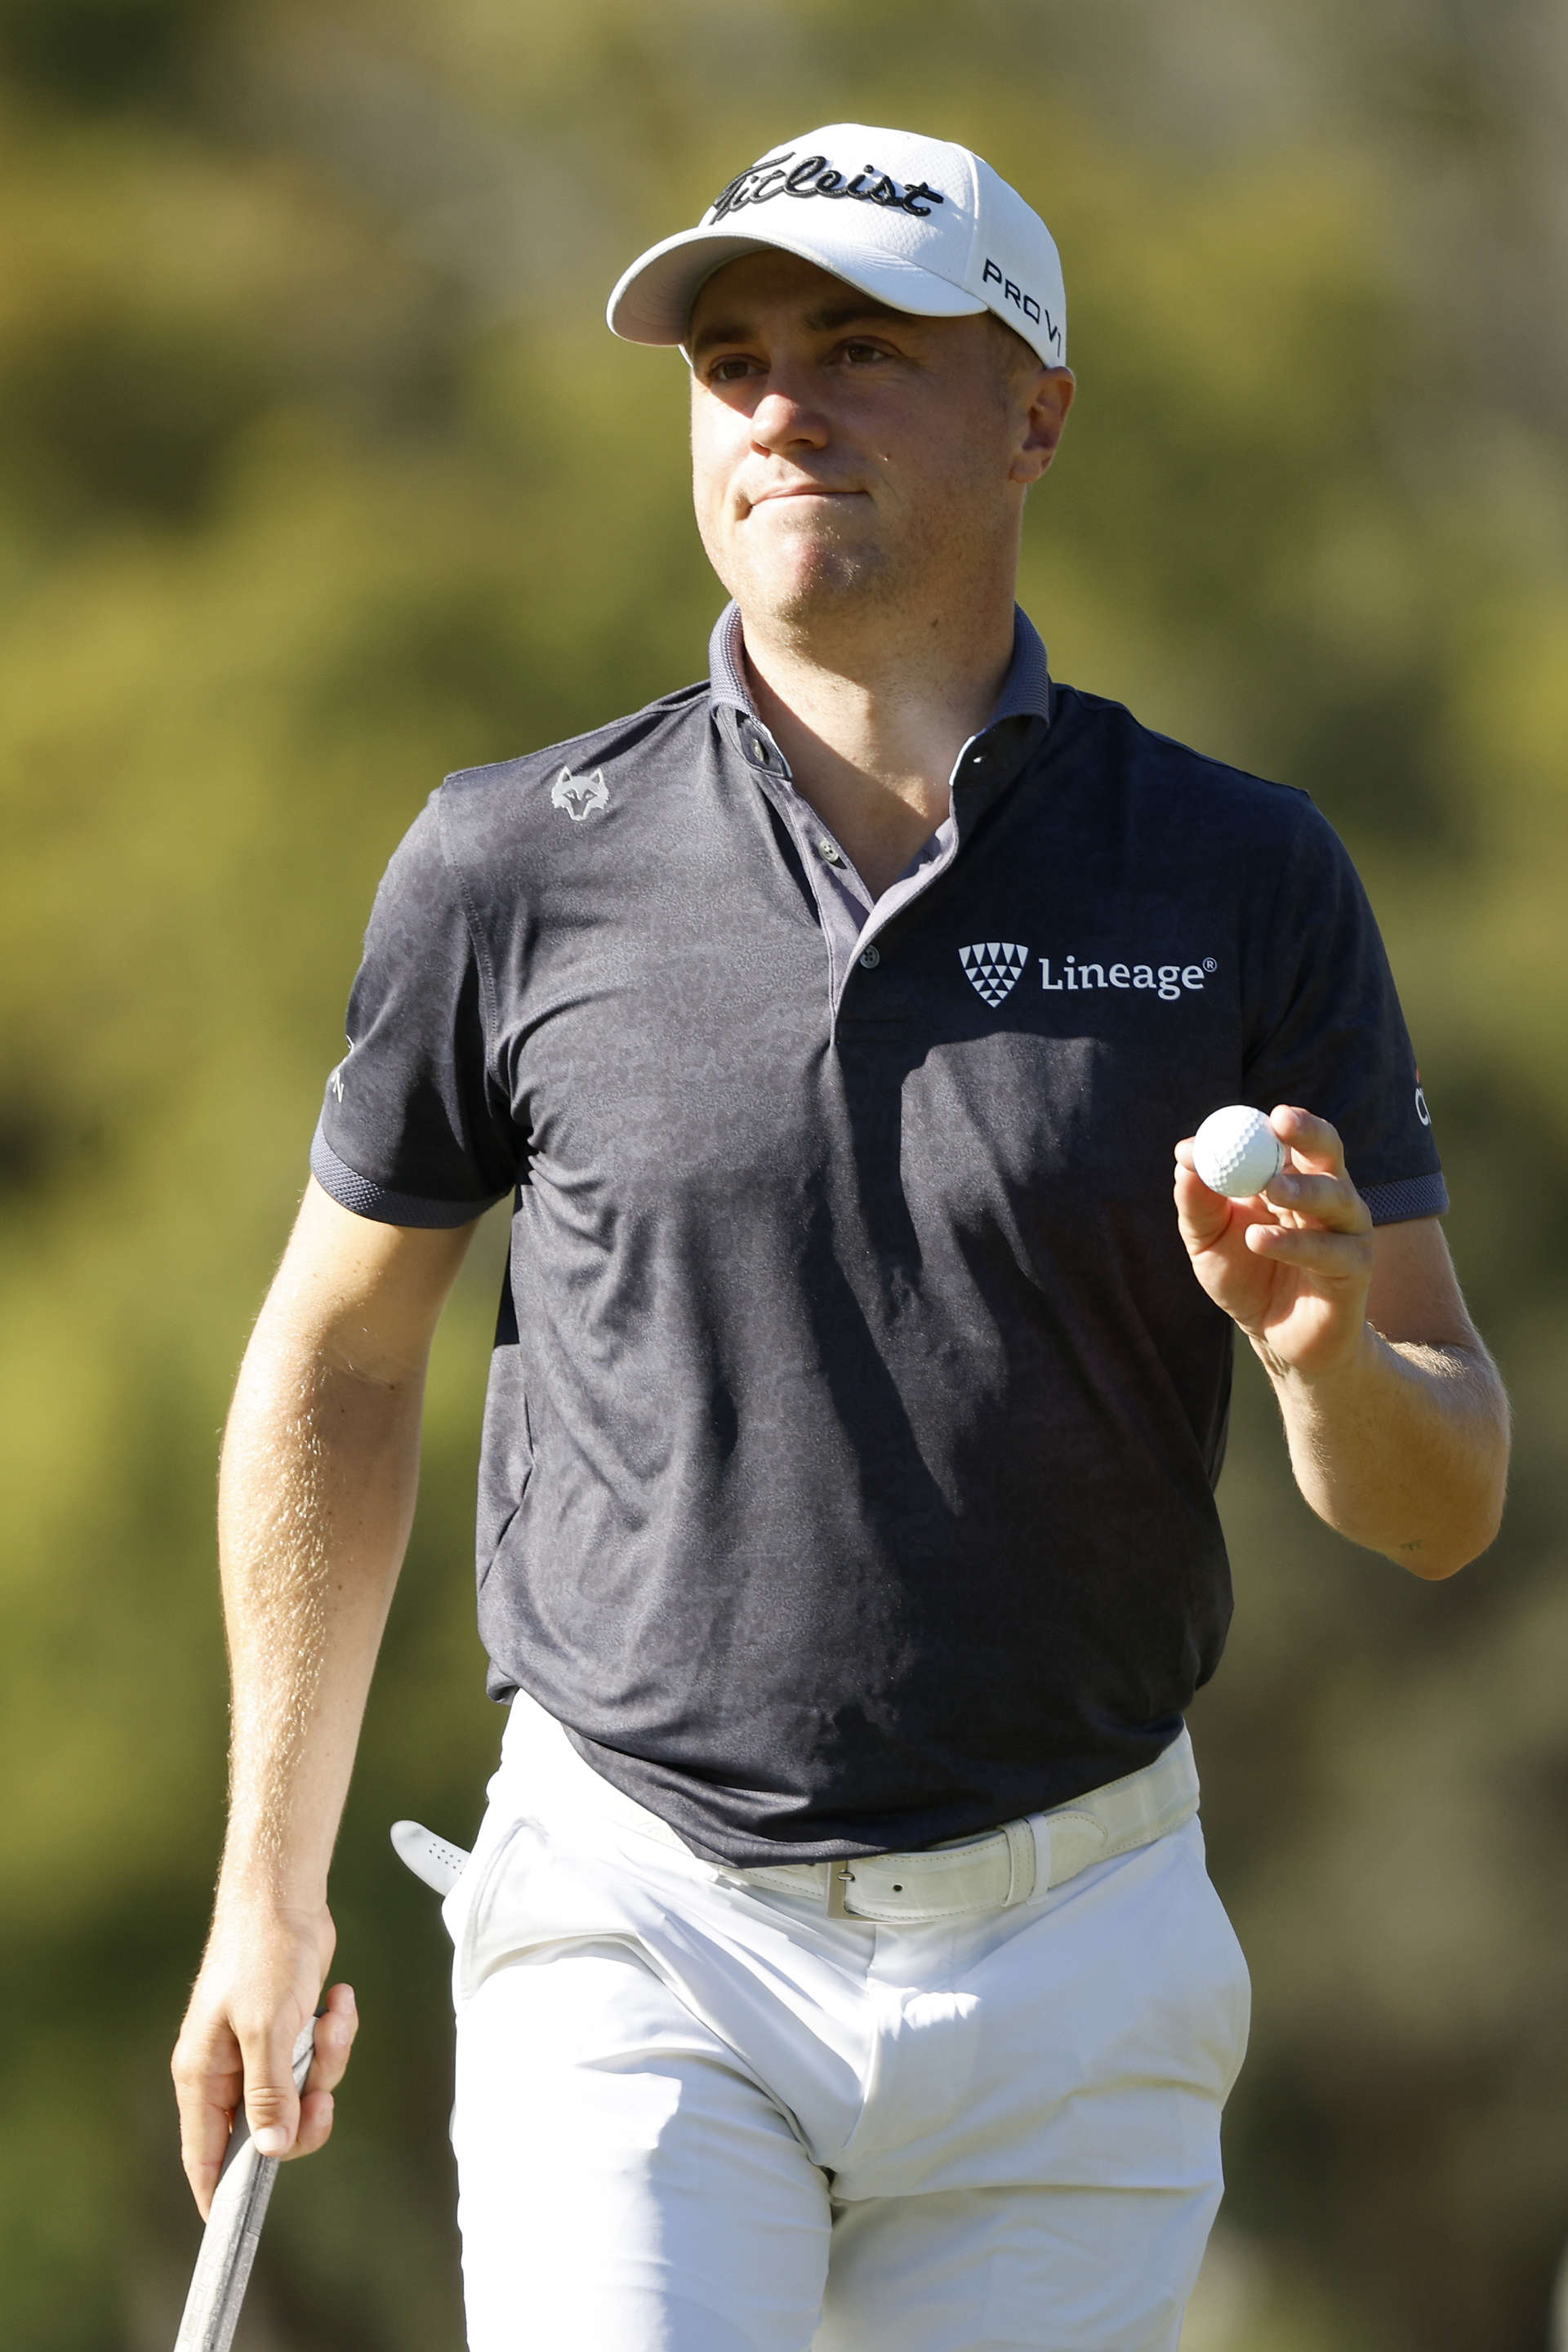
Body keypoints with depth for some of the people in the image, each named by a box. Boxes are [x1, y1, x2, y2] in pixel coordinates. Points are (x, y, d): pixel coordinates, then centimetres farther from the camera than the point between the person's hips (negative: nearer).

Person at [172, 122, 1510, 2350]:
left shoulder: (1244, 885, -1)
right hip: (643, 1939, -1)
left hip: (1074, 1987, 1)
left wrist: (1333, 1354, -22)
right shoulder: (517, 868, -1)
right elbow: (343, 1354, 12)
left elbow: (1444, 1507, 2)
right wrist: (272, 1888, 15)